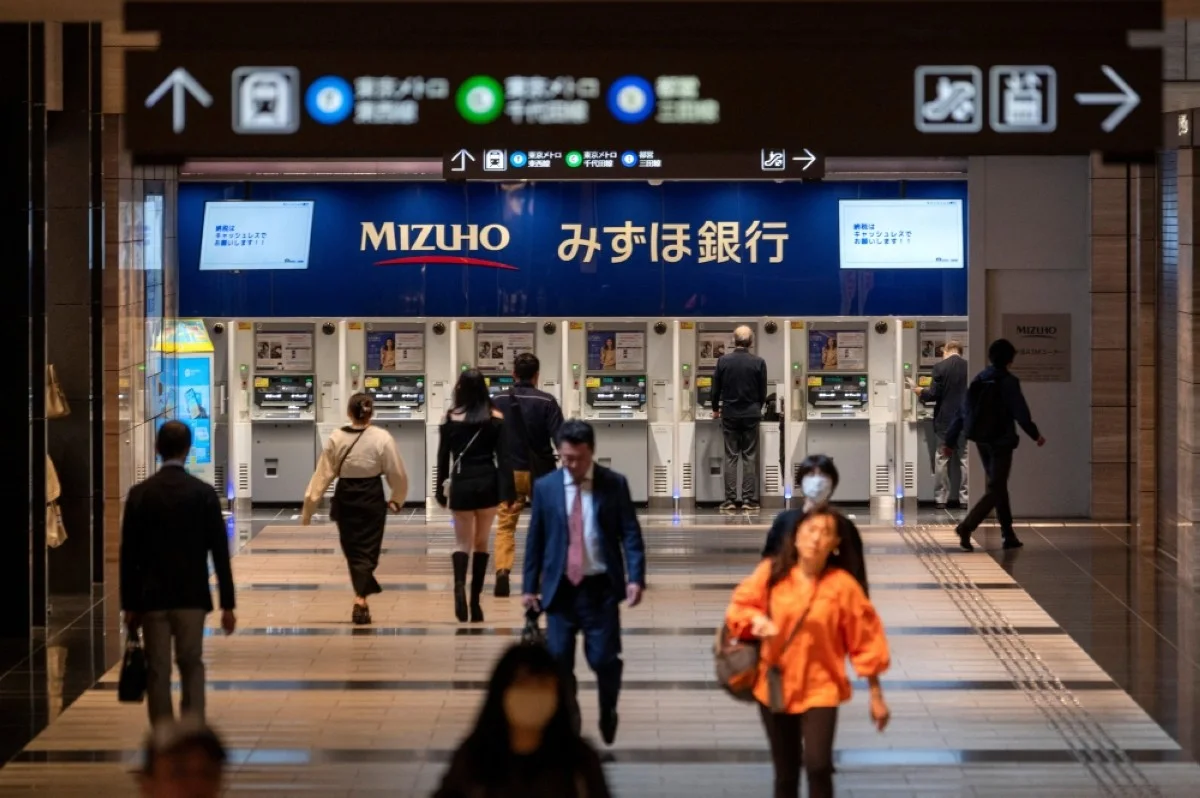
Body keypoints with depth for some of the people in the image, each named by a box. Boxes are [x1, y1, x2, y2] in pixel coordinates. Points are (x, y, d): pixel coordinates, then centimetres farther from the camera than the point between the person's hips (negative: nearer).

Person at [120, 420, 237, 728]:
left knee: (157, 670, 6)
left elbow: (128, 554, -1)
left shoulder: (140, 494, -4)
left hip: (152, 597, 0)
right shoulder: (204, 493, -5)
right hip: (192, 596, 0)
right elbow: (220, 552, -4)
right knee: (191, 663, 13)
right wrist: (227, 604, 1)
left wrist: (129, 604, 6)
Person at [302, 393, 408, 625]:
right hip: (372, 498, -2)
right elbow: (397, 473, -4)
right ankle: (360, 600, -17)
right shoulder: (382, 438, -9)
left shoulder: (336, 438, -5)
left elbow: (322, 474, -3)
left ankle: (365, 589, 31)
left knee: (352, 548, 18)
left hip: (345, 498, 2)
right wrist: (397, 500, 15)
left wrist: (309, 507, 2)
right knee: (367, 549, 2)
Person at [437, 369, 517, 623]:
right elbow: (503, 456, -4)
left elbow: (443, 457, 2)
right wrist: (507, 491, -2)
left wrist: (441, 490, 11)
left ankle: (459, 585, -22)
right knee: (481, 542, 12)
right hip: (488, 484, 0)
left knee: (462, 542, 6)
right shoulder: (496, 418, -2)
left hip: (461, 485, 0)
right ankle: (475, 600, 10)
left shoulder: (451, 419, -2)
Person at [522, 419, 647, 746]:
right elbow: (535, 540, 7)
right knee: (559, 660, 1)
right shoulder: (545, 487, 3)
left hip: (601, 588, -1)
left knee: (604, 658, -1)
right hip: (561, 588, 1)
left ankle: (608, 713, 28)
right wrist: (530, 587, 5)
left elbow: (631, 534, -2)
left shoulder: (614, 484, -1)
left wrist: (635, 578, -14)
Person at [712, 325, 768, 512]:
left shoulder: (723, 361, -5)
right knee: (749, 457, 3)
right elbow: (763, 392, 1)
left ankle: (730, 500, 0)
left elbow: (716, 389, 2)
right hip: (751, 414, -1)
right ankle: (749, 500, 0)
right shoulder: (759, 362, -6)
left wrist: (716, 410, 20)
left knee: (731, 457, 4)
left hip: (729, 414, 1)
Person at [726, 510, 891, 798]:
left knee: (817, 764, -21)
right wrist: (757, 619, -19)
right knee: (785, 774, 13)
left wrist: (876, 696, 1)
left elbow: (865, 639, -4)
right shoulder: (771, 572, -7)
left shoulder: (842, 585, -12)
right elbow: (739, 605, 5)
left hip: (820, 689, -3)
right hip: (775, 687, 3)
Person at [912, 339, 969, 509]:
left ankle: (941, 499, 5)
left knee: (942, 459, 6)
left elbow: (934, 394, -12)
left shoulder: (940, 367, -10)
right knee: (964, 458, 7)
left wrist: (921, 392, 8)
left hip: (945, 420, -2)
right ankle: (965, 498, 5)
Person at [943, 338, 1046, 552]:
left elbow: (962, 412, 4)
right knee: (995, 489, -5)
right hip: (1001, 442, -7)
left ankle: (1008, 535, 23)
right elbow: (1021, 413, -14)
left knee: (999, 486, 18)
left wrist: (950, 440, 7)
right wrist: (1036, 435, 2)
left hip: (981, 442, 7)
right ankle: (967, 526, -23)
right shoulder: (1008, 382, -14)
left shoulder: (979, 380, 5)